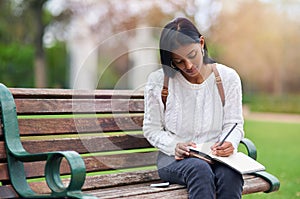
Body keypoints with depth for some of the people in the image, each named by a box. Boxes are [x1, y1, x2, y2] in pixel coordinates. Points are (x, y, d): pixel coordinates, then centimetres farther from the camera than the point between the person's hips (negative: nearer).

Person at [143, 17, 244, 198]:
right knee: (200, 170, -37)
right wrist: (174, 146, -17)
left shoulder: (228, 77, 4)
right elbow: (152, 129, 3)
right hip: (174, 157, -1)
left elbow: (233, 124, 6)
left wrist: (229, 143, -17)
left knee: (231, 174, -35)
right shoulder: (158, 81, 0)